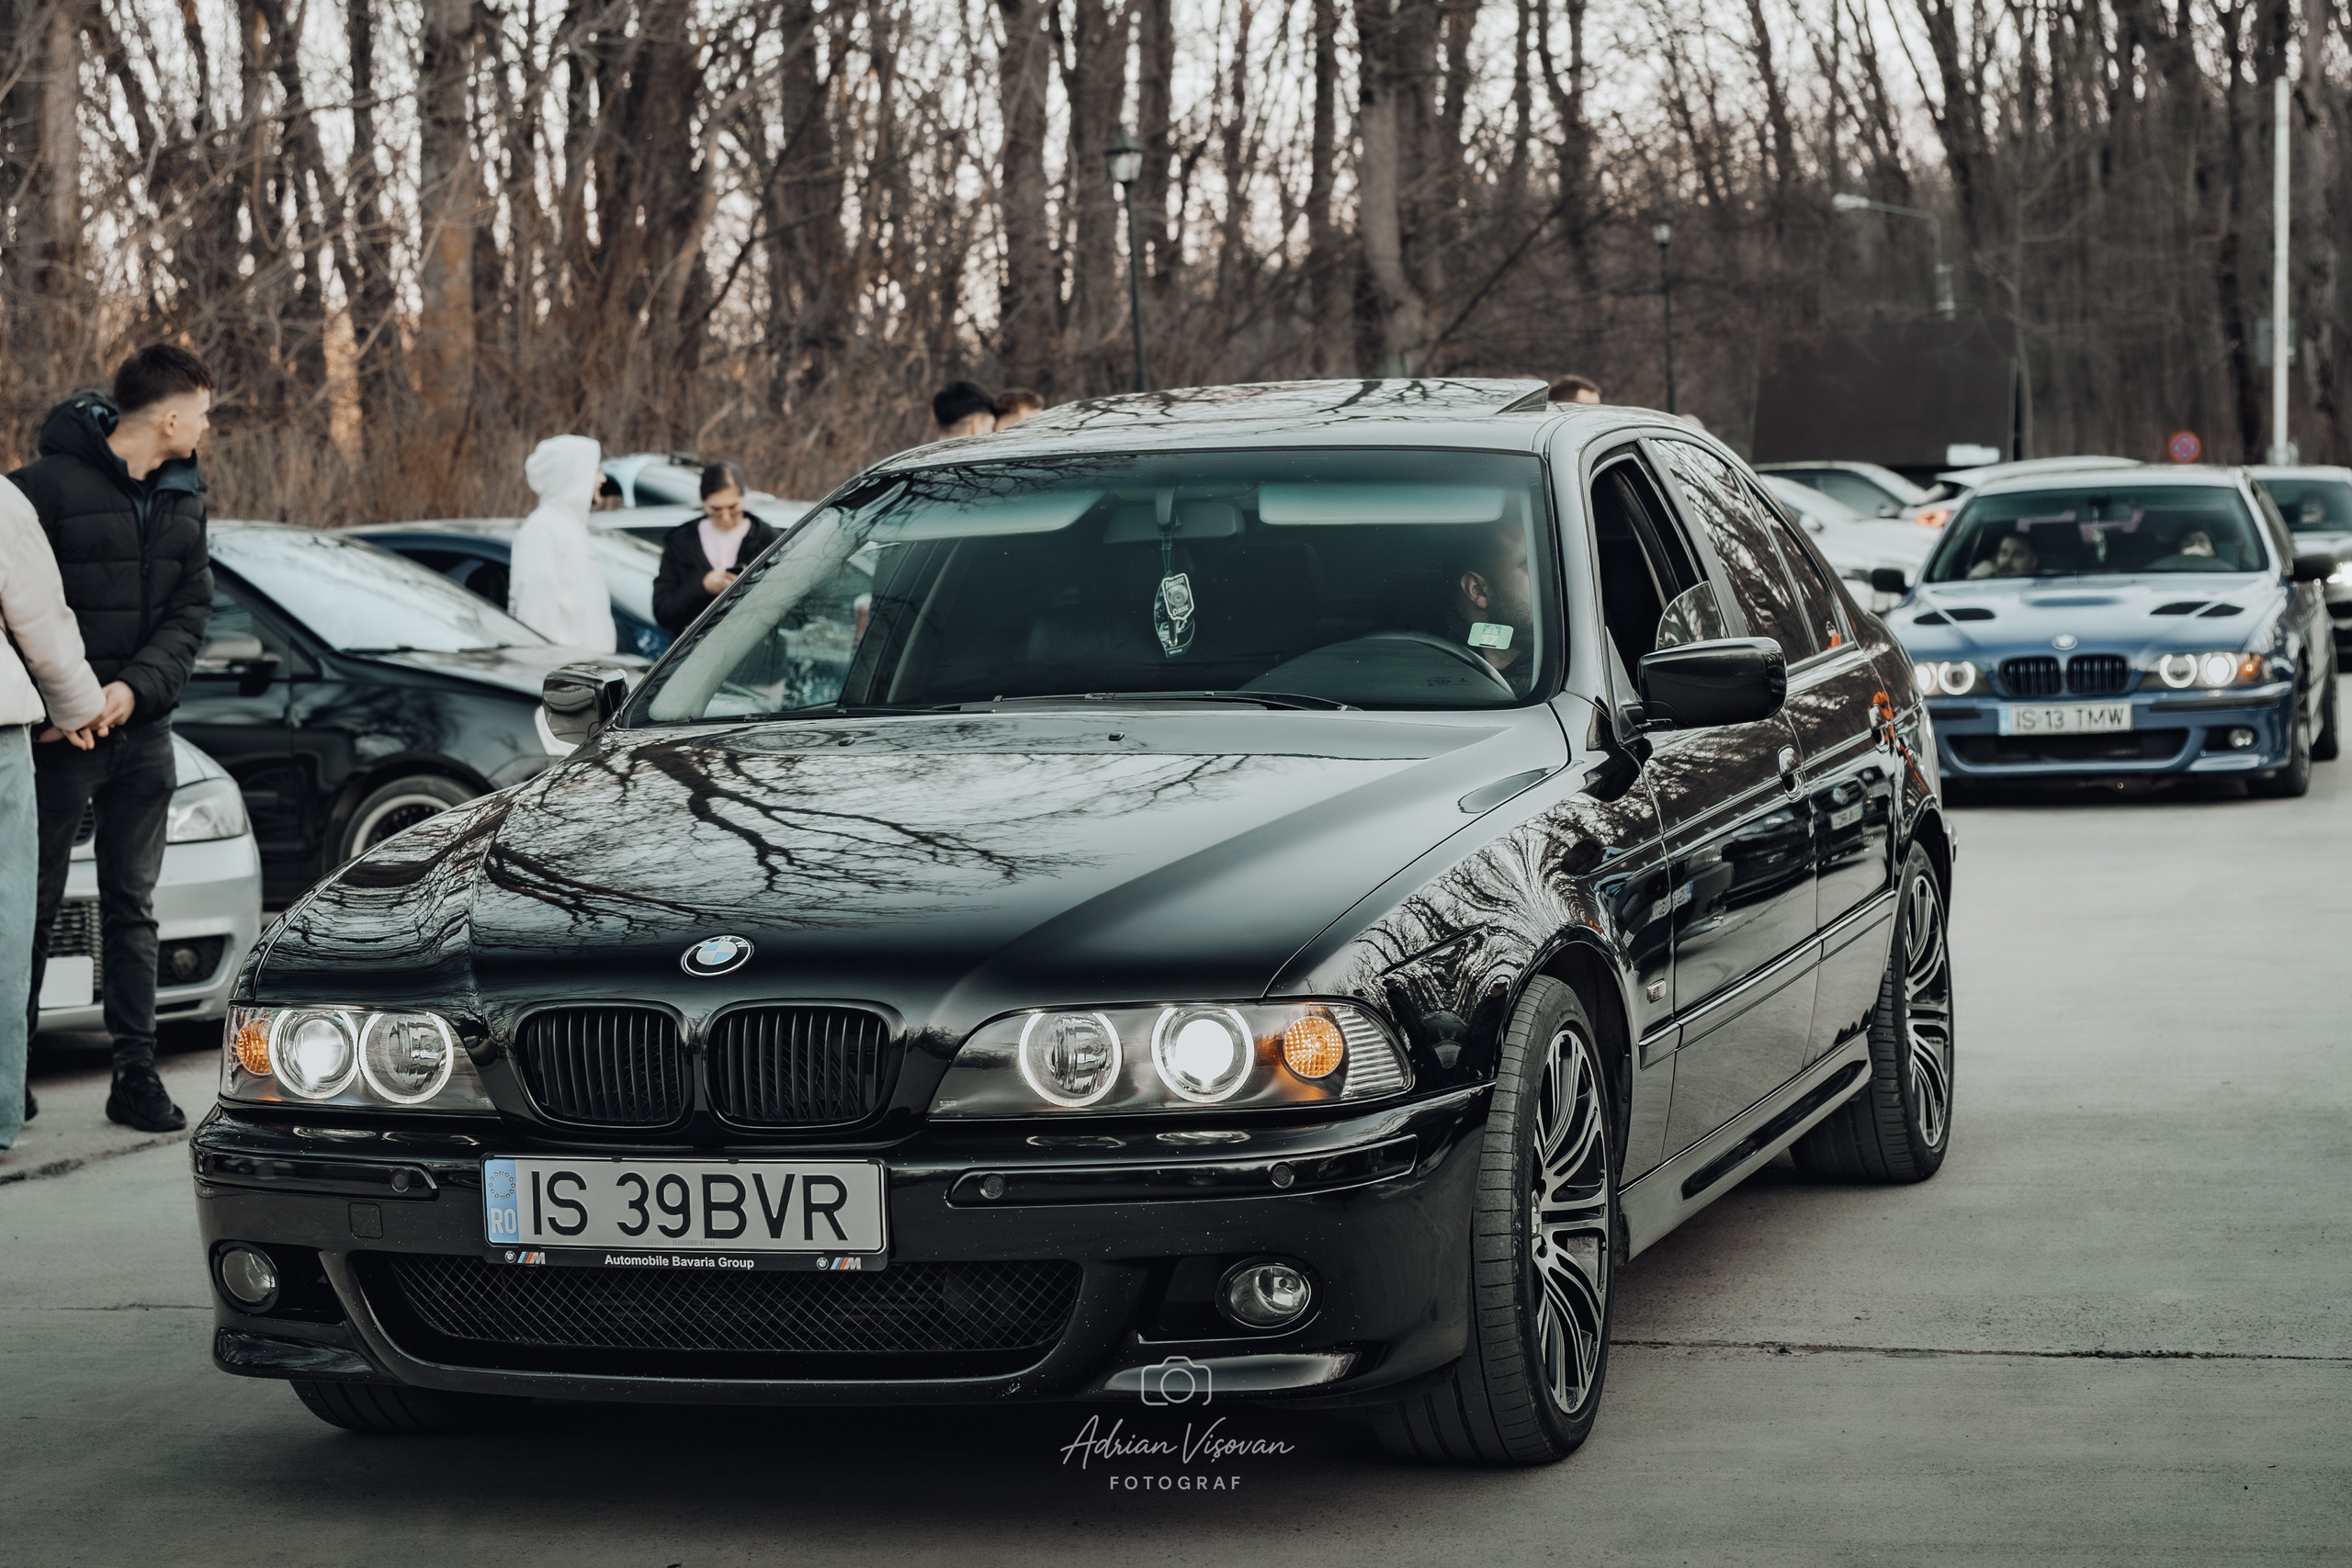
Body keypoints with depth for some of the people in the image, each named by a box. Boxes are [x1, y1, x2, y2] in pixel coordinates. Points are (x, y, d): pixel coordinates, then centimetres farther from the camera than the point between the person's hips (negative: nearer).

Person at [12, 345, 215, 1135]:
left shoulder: (182, 497, 8)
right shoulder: (50, 484, -11)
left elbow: (191, 612, 4)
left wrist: (136, 687, -12)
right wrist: (54, 704, -18)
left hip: (143, 730, 5)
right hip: (58, 736, -5)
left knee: (132, 906, 7)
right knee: (37, 902, 2)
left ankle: (136, 1072, 10)